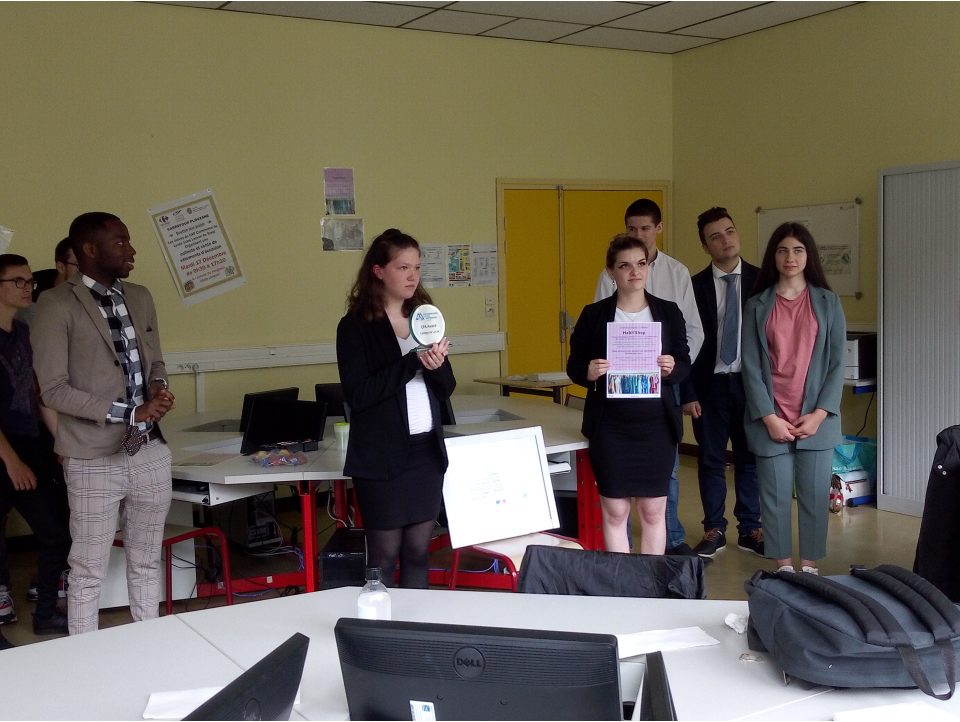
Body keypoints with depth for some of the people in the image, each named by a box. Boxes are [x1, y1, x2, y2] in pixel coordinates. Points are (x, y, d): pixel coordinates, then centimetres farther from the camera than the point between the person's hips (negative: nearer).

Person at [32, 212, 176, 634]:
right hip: (94, 460, -6)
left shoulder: (140, 298, 10)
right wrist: (128, 412, -18)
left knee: (146, 561, 16)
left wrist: (158, 392, -5)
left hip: (150, 452, 6)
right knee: (88, 571, 6)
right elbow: (53, 390, -14)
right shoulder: (58, 305, -10)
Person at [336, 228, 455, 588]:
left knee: (418, 551, 11)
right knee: (384, 556, 4)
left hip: (427, 451, 5)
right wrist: (413, 362, -20)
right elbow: (357, 394, -14)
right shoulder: (355, 326, -5)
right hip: (382, 458, -5)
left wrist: (436, 366, -12)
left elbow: (447, 389, 10)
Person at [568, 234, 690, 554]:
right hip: (610, 425, -1)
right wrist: (589, 373, -17)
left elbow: (685, 364, 8)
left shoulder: (668, 312, 5)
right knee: (614, 512, 2)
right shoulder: (593, 314, 2)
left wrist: (672, 369, -14)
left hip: (657, 423, 1)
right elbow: (574, 366, 5)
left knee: (653, 510, 6)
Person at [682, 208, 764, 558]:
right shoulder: (694, 286, -1)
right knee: (710, 461, 8)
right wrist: (687, 393, -3)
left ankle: (749, 530, 21)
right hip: (710, 385, 0)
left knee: (750, 459, 9)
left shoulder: (761, 281, 0)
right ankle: (714, 530, 19)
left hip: (751, 383, 0)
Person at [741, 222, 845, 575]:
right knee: (775, 497, 3)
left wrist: (820, 413, -7)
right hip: (771, 420, 0)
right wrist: (768, 417, -8)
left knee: (814, 496, 4)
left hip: (815, 419, 0)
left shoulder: (828, 302, 6)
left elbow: (837, 362, 2)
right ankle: (784, 567, 17)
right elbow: (751, 366, 0)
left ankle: (810, 566, 18)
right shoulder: (756, 306, 5)